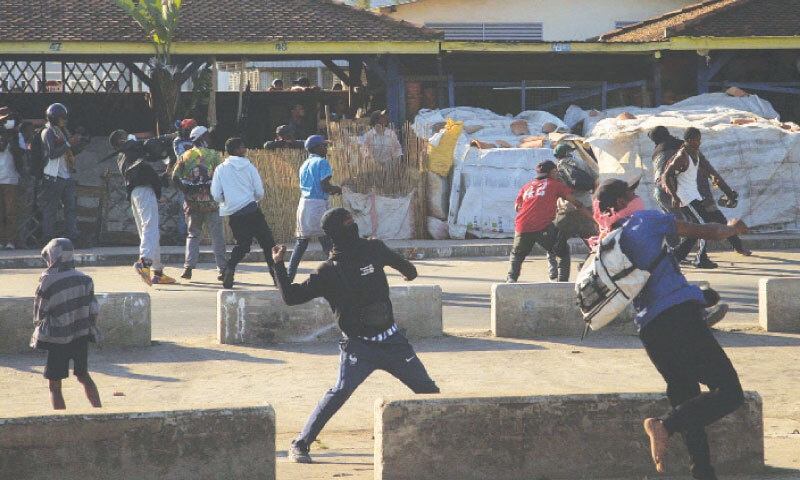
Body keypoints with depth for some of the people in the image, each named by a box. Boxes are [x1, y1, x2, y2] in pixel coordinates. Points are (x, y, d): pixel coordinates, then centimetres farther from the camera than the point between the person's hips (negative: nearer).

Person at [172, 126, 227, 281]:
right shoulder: (213, 155, -3)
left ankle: (188, 267, 2)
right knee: (217, 236, 2)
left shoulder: (185, 156, 5)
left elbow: (175, 178, -2)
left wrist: (186, 191, 5)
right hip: (210, 201, -3)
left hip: (192, 202, 3)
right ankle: (221, 269, -1)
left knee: (193, 235, 14)